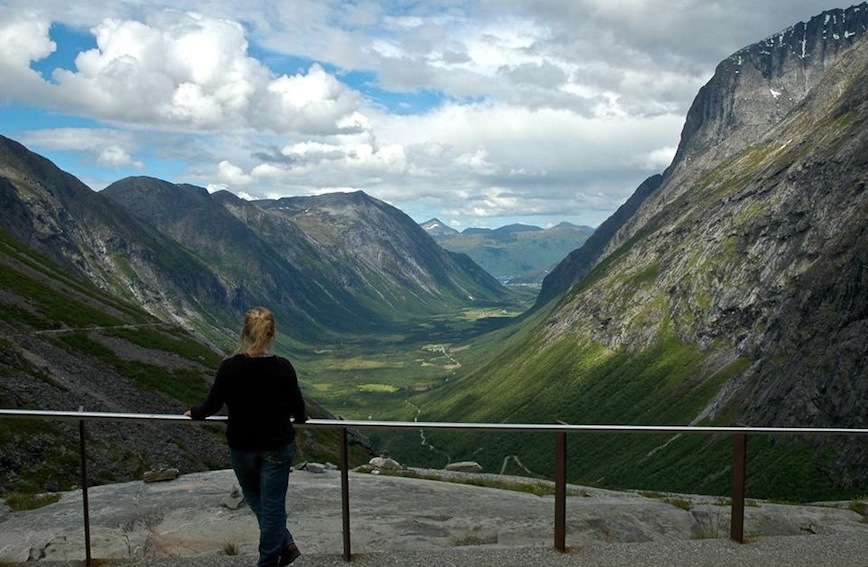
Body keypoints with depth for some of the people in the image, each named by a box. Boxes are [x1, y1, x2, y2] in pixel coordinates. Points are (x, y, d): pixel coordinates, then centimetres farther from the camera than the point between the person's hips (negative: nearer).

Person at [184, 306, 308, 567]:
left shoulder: (229, 367, -15)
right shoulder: (282, 367, -15)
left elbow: (213, 405, -3)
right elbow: (298, 409, -4)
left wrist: (193, 413, 19)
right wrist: (300, 418, 20)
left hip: (242, 447, 1)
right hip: (277, 447, -1)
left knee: (254, 497, 24)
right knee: (272, 504, 11)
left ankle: (284, 543, 17)